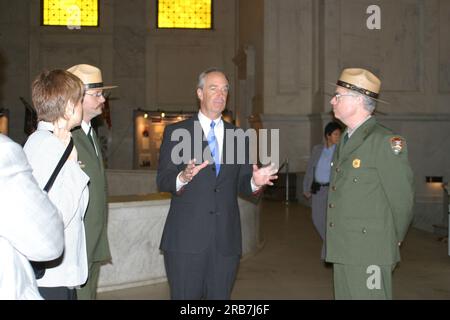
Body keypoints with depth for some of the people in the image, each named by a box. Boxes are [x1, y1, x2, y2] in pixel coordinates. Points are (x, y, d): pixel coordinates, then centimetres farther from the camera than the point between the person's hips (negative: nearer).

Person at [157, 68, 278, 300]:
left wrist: (255, 182, -10)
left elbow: (242, 185, 12)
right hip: (186, 238, -3)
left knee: (220, 296, 9)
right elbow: (162, 181, -2)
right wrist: (183, 178, -24)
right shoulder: (176, 132, 4)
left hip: (226, 240, 3)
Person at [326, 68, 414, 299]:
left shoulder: (385, 141, -12)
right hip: (342, 250, 8)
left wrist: (392, 242, 2)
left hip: (369, 252, -8)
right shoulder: (344, 142, 15)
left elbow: (402, 199, -9)